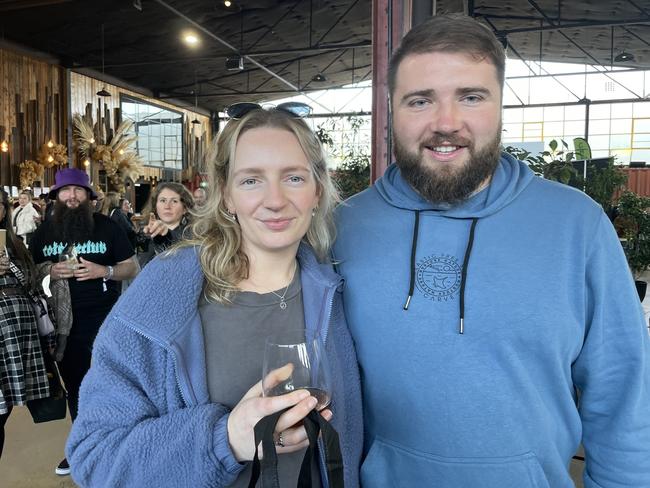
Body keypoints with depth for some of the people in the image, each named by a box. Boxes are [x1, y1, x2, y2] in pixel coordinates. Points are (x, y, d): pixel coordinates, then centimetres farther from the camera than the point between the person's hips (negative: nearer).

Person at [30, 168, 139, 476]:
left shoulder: (107, 227, -2)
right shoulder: (44, 231, 7)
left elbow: (132, 268, 0)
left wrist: (104, 271, -18)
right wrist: (50, 271, -8)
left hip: (105, 318, -3)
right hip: (63, 321, 4)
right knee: (75, 386, 16)